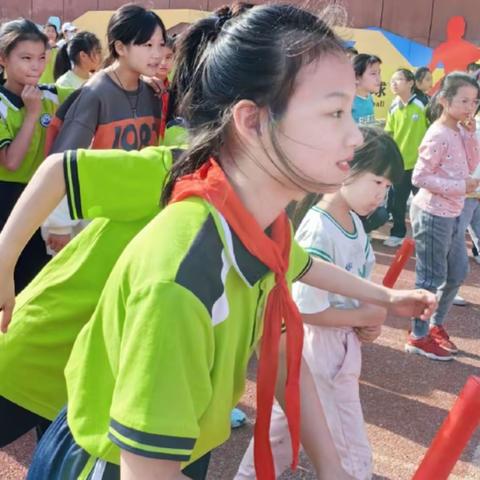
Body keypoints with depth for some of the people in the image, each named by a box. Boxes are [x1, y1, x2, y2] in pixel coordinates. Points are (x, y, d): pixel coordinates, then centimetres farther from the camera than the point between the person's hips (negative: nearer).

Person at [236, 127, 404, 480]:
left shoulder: (354, 221, 1)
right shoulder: (319, 230, -26)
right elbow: (307, 309, -26)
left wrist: (370, 322, -5)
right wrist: (366, 317, -16)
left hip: (343, 345, 8)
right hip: (319, 349, -8)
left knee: (284, 423, 25)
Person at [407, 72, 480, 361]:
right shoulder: (438, 135, -19)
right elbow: (420, 177, -22)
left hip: (453, 214, 10)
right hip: (433, 215, -10)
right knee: (431, 278, 0)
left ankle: (437, 325, 34)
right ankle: (419, 337, 15)